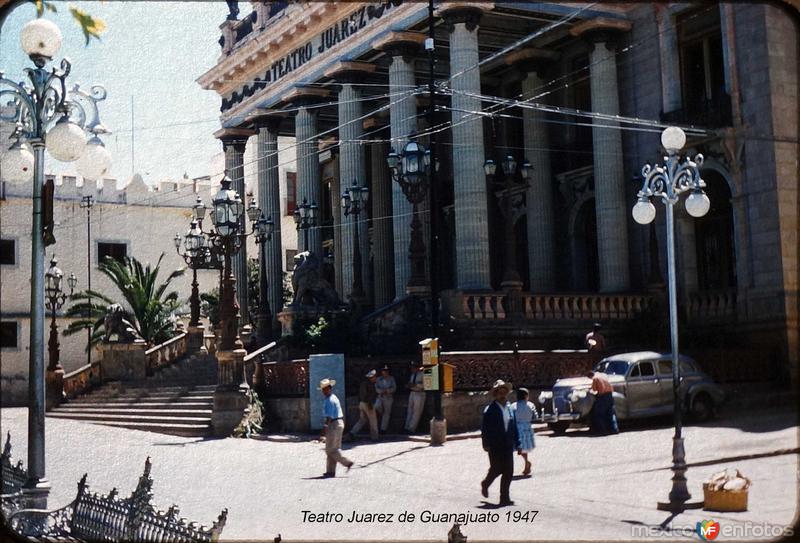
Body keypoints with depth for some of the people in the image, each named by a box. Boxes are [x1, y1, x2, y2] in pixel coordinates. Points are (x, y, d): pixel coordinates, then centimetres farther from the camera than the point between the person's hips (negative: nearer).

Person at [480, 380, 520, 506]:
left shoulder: (510, 408, 10)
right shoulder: (490, 409, -6)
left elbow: (514, 427, 13)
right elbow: (484, 428, -8)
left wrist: (517, 443, 9)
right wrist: (486, 444, -14)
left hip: (507, 446, 5)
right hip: (495, 446, -5)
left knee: (508, 472, 1)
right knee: (496, 469, -2)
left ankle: (504, 498, 8)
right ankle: (485, 484, 29)